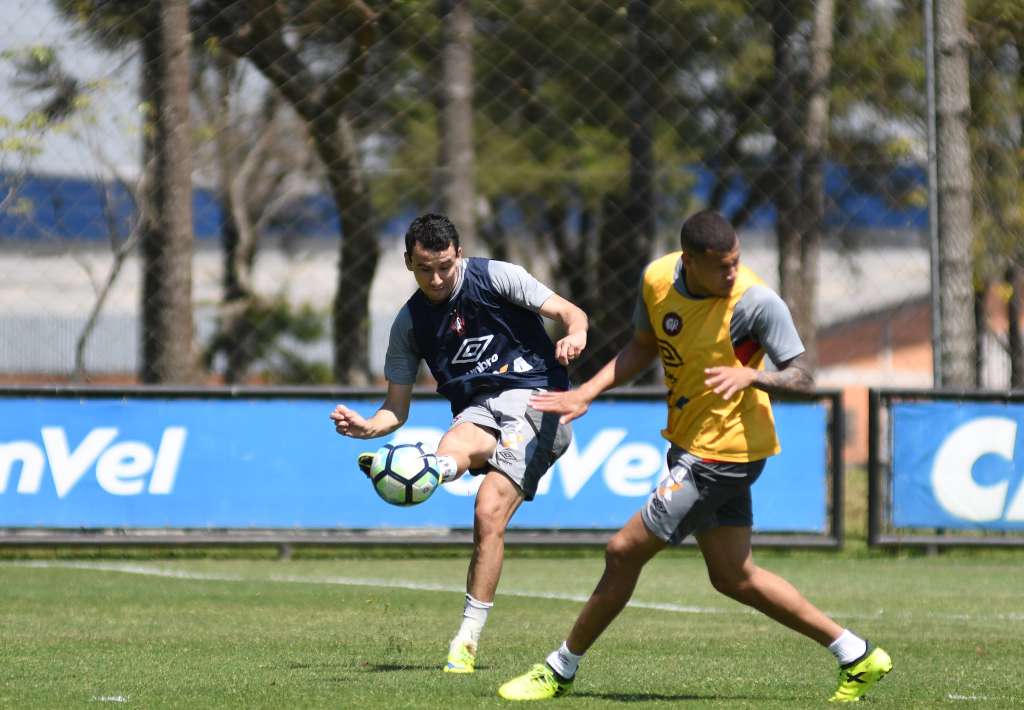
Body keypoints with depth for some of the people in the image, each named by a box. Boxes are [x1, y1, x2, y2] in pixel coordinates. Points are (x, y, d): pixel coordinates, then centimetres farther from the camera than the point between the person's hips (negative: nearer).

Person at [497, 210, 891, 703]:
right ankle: (857, 657, 23)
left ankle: (560, 671, 15)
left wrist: (750, 375, -38)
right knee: (734, 578, 16)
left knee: (624, 552, -2)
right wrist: (586, 394, 6)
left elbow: (802, 378, -19)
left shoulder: (756, 302, -22)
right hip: (692, 445, 8)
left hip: (722, 455, -8)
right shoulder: (657, 279, -3)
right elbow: (642, 347, 15)